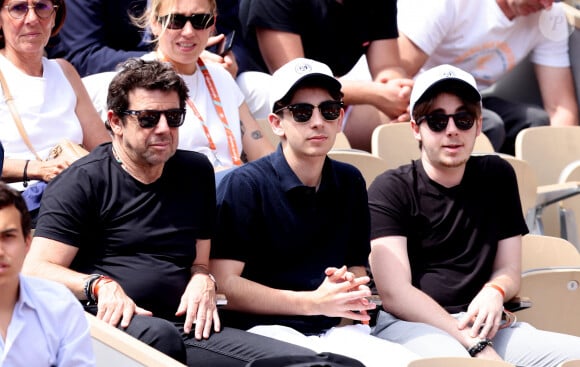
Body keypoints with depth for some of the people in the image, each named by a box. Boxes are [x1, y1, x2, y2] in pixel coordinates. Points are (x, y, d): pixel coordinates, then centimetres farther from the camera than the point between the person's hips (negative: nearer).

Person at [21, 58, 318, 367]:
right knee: (158, 334, -41)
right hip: (108, 323, -4)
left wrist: (203, 280, 4)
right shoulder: (84, 180, 3)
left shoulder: (196, 172, 22)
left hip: (187, 328, 4)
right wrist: (100, 285, -21)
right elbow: (37, 270, -4)